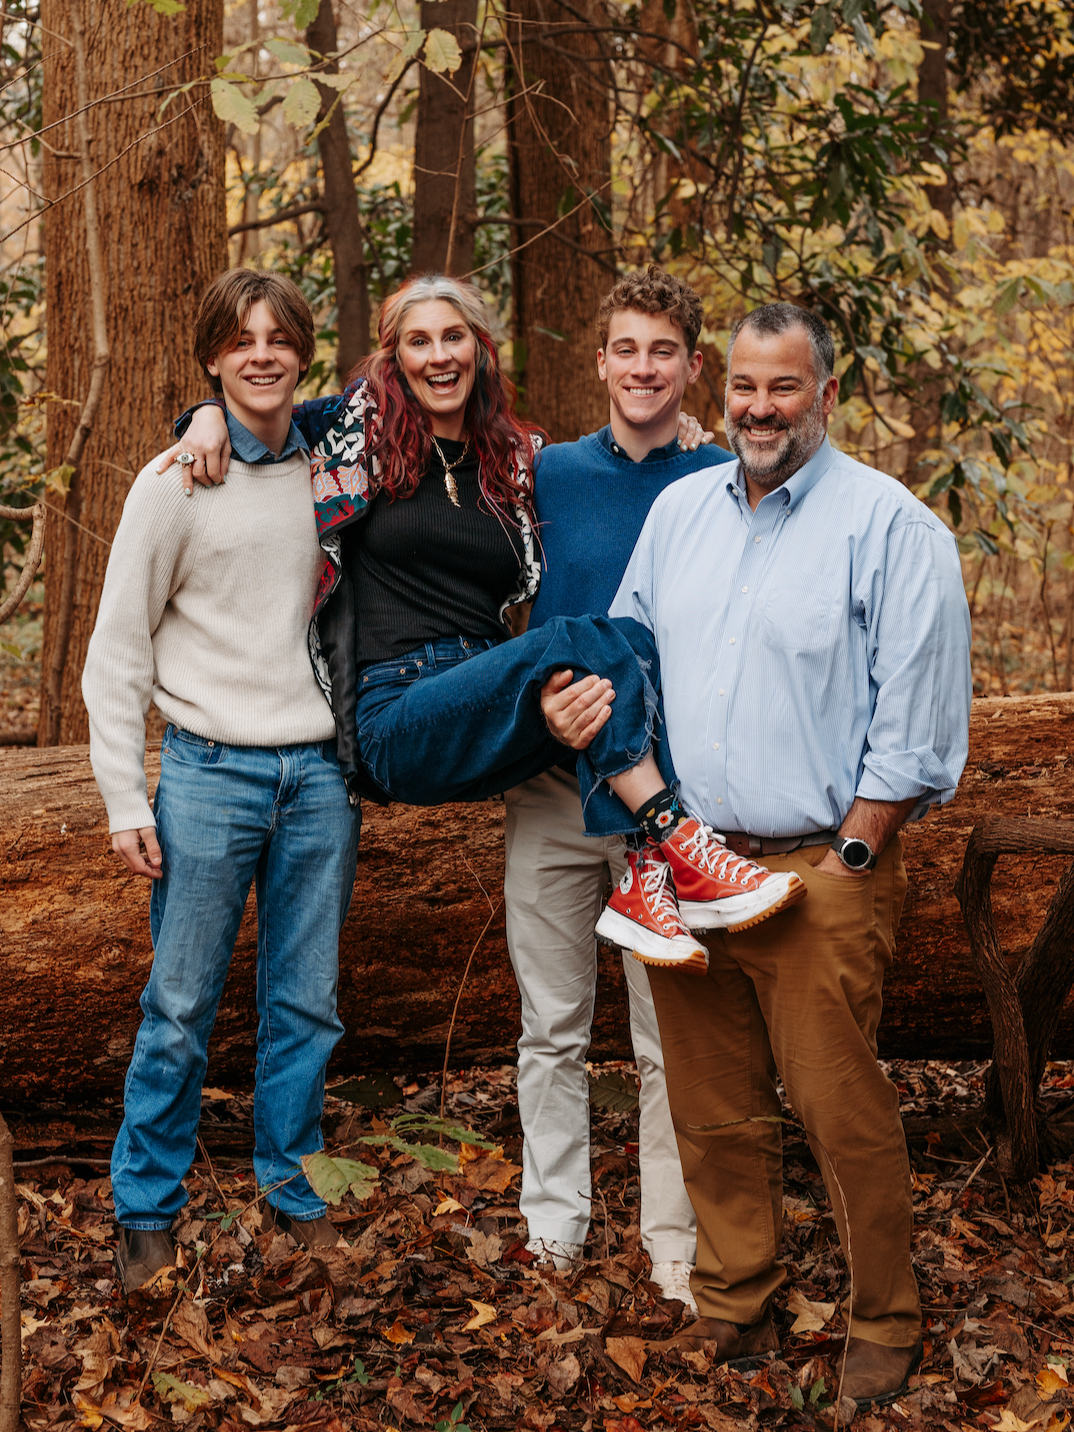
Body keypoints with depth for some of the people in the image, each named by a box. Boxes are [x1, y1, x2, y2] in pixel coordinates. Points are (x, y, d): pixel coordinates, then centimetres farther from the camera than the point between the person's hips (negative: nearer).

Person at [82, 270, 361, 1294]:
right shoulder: (175, 485, -3)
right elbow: (118, 653, -1)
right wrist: (126, 803, -6)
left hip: (319, 770, 3)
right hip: (211, 773, -3)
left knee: (307, 1002, 8)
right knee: (180, 1007, 0)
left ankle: (293, 1189, 23)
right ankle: (147, 1212, 14)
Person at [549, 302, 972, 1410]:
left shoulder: (889, 524, -6)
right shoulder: (680, 509, 12)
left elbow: (915, 722, -8)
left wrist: (850, 856, -11)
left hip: (818, 871, -5)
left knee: (842, 1111, -2)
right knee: (712, 1110, 11)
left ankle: (883, 1327, 15)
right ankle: (733, 1306, 25)